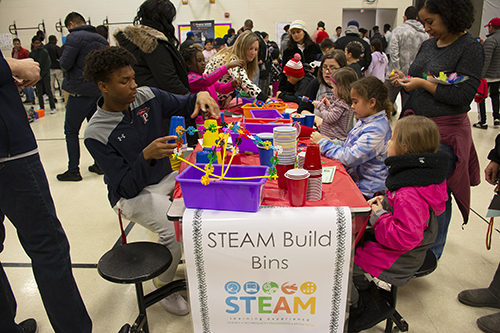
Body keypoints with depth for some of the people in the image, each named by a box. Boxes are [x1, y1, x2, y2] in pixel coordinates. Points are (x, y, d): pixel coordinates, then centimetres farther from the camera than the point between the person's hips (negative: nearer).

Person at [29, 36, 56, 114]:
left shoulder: (44, 52, 1)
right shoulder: (31, 54, 9)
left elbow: (47, 64, -3)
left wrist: (42, 74, -8)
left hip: (45, 75, -3)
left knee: (49, 91, -4)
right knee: (39, 93, 5)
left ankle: (53, 107, -1)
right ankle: (42, 108, 12)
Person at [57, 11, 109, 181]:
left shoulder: (74, 37, -10)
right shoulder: (101, 39, 12)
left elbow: (65, 64, -15)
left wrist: (61, 61, 6)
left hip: (80, 92, -7)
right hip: (99, 91, 7)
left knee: (71, 131, 3)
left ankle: (73, 170, 5)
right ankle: (99, 164, 20)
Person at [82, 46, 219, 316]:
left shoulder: (146, 96, -6)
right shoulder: (96, 134, -18)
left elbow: (184, 104, 9)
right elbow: (127, 187, -19)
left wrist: (201, 95, -15)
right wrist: (146, 156, -37)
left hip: (166, 177, 5)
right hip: (132, 193, -5)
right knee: (174, 228, -29)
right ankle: (163, 286, 3)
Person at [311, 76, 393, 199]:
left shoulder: (376, 130, -23)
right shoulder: (364, 120, 7)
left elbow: (350, 158, -27)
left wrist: (323, 143, -14)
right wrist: (332, 143, 2)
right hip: (353, 177, 9)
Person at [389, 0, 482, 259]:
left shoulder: (470, 48, -9)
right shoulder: (428, 45, 12)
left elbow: (464, 95, -17)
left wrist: (423, 84, -16)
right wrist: (402, 78, 1)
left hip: (445, 133, -6)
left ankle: (432, 253, 21)